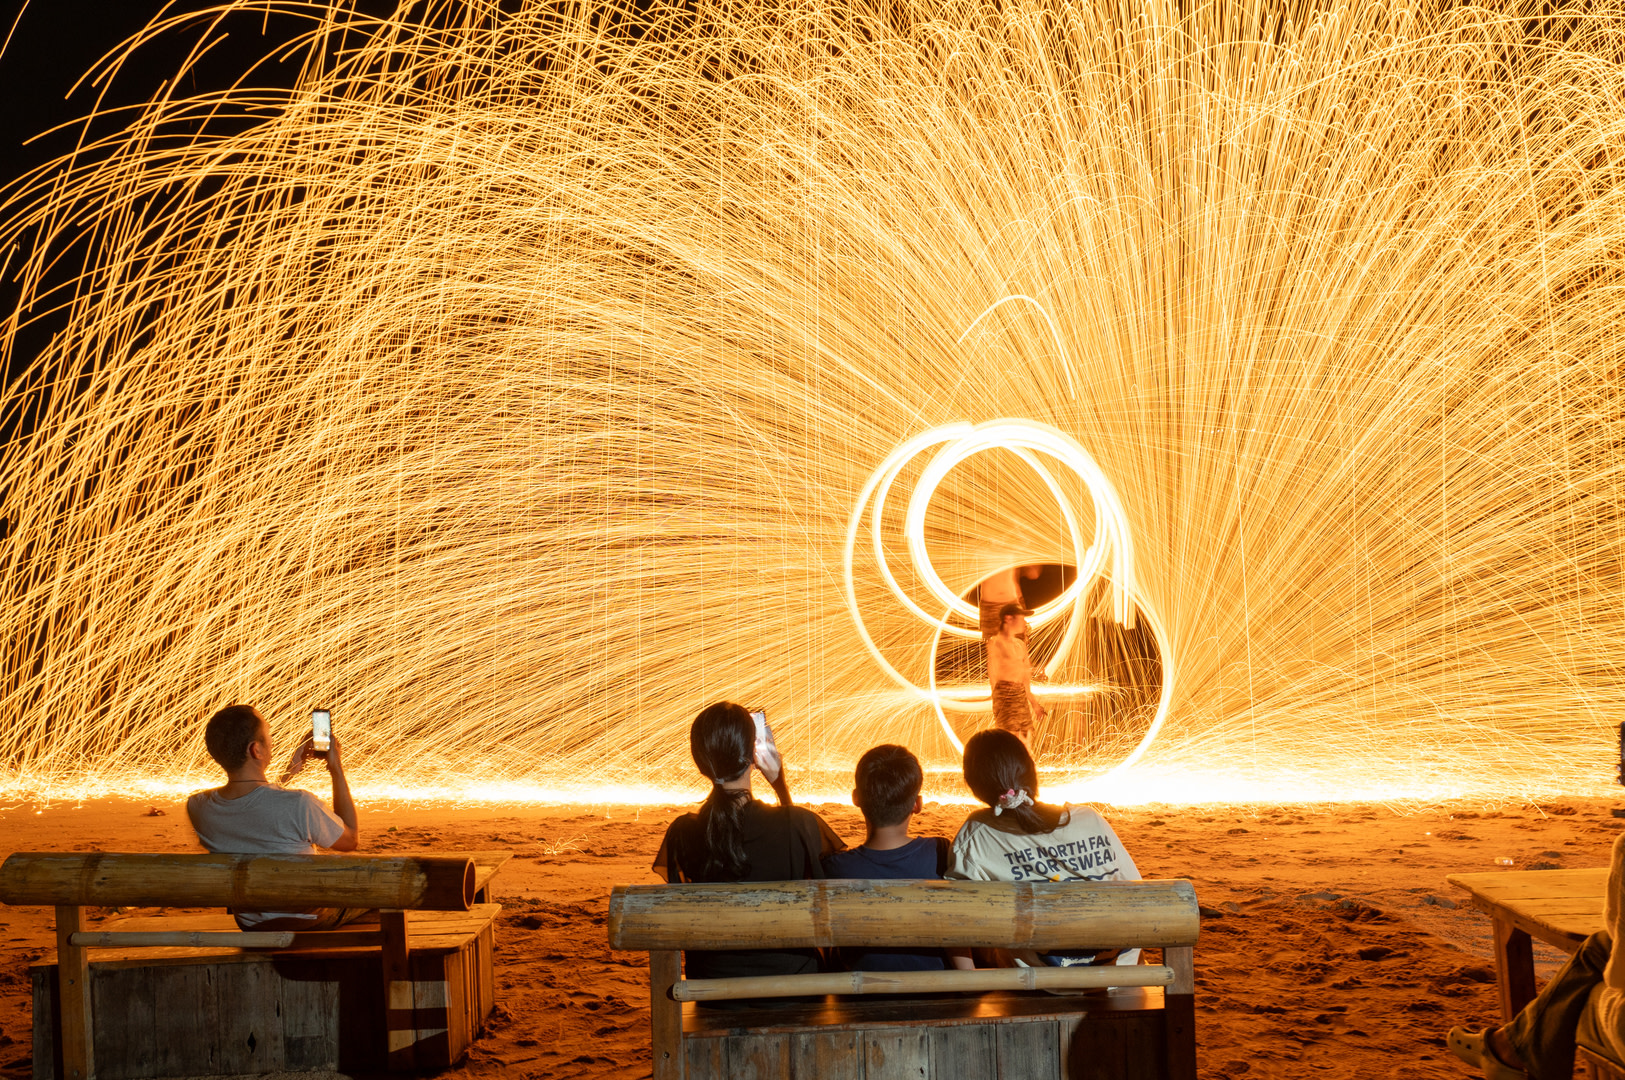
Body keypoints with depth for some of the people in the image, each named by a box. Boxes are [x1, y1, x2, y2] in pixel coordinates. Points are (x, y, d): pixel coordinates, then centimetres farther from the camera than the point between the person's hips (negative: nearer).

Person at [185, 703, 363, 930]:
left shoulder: (197, 807, -18)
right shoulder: (299, 805, -35)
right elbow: (350, 839, -13)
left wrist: (291, 770, 13)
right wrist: (337, 769, -8)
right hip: (308, 921, -5)